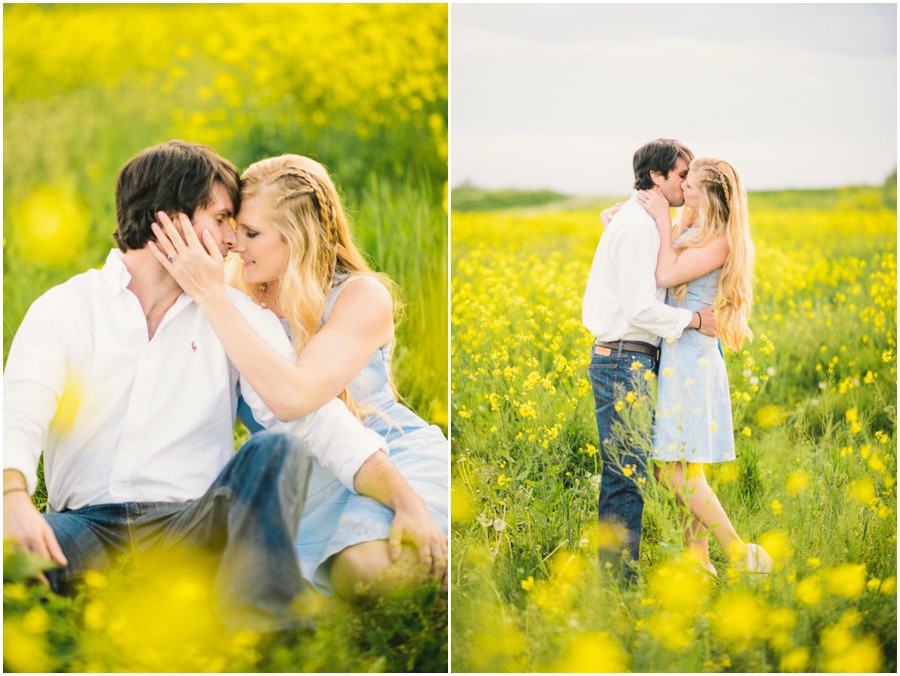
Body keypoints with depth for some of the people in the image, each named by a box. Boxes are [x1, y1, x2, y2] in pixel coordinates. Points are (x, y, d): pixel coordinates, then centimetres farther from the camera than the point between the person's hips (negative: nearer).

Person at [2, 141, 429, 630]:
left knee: (276, 450, -27)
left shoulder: (237, 314, 13)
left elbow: (311, 413, 1)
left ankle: (261, 632, -38)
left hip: (191, 528, 1)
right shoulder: (62, 309, 9)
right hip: (89, 527, -1)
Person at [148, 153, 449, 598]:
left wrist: (211, 295, -33)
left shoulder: (362, 296, -18)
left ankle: (436, 557, 1)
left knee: (365, 571, -34)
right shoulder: (240, 295, -3)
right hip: (307, 478, 5)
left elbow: (291, 397, -34)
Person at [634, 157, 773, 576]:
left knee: (673, 469, -10)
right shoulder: (687, 233, 13)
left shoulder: (719, 242, -12)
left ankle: (738, 553, -5)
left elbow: (667, 276, -20)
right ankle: (697, 560, 15)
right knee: (687, 467, 10)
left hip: (689, 357, -9)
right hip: (679, 356, 9)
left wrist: (663, 221, -14)